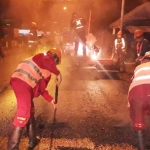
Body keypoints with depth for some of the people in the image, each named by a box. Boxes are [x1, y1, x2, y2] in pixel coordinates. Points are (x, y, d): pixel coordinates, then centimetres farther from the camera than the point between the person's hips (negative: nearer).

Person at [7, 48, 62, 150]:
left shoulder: (47, 72, 31)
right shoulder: (47, 57, 5)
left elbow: (41, 88, 31)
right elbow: (47, 62, -23)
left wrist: (51, 100, 30)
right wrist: (58, 73, -13)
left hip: (25, 84, 11)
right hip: (21, 82, -10)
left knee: (30, 111, 19)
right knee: (23, 113, -13)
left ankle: (33, 141, 33)